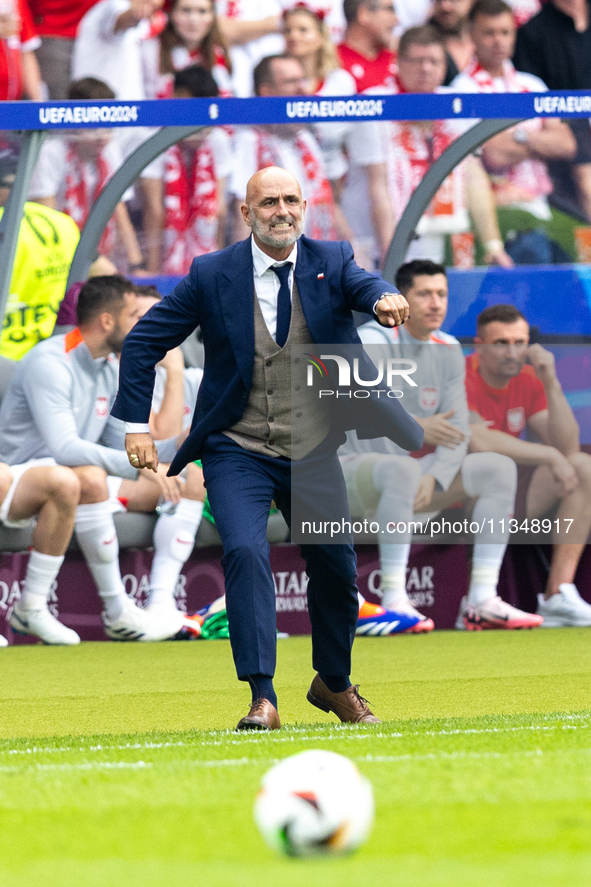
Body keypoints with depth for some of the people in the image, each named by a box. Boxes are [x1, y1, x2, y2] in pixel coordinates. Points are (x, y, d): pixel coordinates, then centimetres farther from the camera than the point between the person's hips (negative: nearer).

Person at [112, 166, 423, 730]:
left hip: (312, 452, 2)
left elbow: (362, 284, -22)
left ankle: (334, 685, 36)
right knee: (245, 552, -23)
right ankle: (263, 699, -25)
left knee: (336, 567, 9)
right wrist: (136, 425, -7)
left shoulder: (330, 263, -1)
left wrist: (385, 298, -47)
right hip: (237, 453, -2)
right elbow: (143, 343, 1)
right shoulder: (213, 275, -4)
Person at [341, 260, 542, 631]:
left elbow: (457, 432, 1)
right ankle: (394, 603, -41)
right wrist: (415, 426, -42)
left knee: (500, 468, -8)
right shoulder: (373, 341, -12)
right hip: (355, 472, -7)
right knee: (404, 469, -38)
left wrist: (433, 479, -18)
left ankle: (482, 601, -16)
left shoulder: (448, 350, 7)